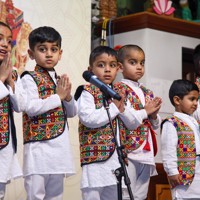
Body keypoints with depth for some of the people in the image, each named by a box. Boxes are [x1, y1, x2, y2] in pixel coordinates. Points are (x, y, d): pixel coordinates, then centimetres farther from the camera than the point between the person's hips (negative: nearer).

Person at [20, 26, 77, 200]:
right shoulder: (29, 78, -6)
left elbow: (72, 113, 16)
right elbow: (31, 108, -19)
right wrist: (58, 96, -13)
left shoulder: (61, 81, 14)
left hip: (60, 145, 7)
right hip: (39, 145, -7)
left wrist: (68, 96, -3)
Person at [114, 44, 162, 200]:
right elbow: (122, 119, -18)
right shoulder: (119, 89, -5)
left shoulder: (147, 93, 17)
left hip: (146, 152, 8)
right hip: (128, 151, -7)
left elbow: (155, 126, 20)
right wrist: (145, 112, -12)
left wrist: (154, 115, -2)